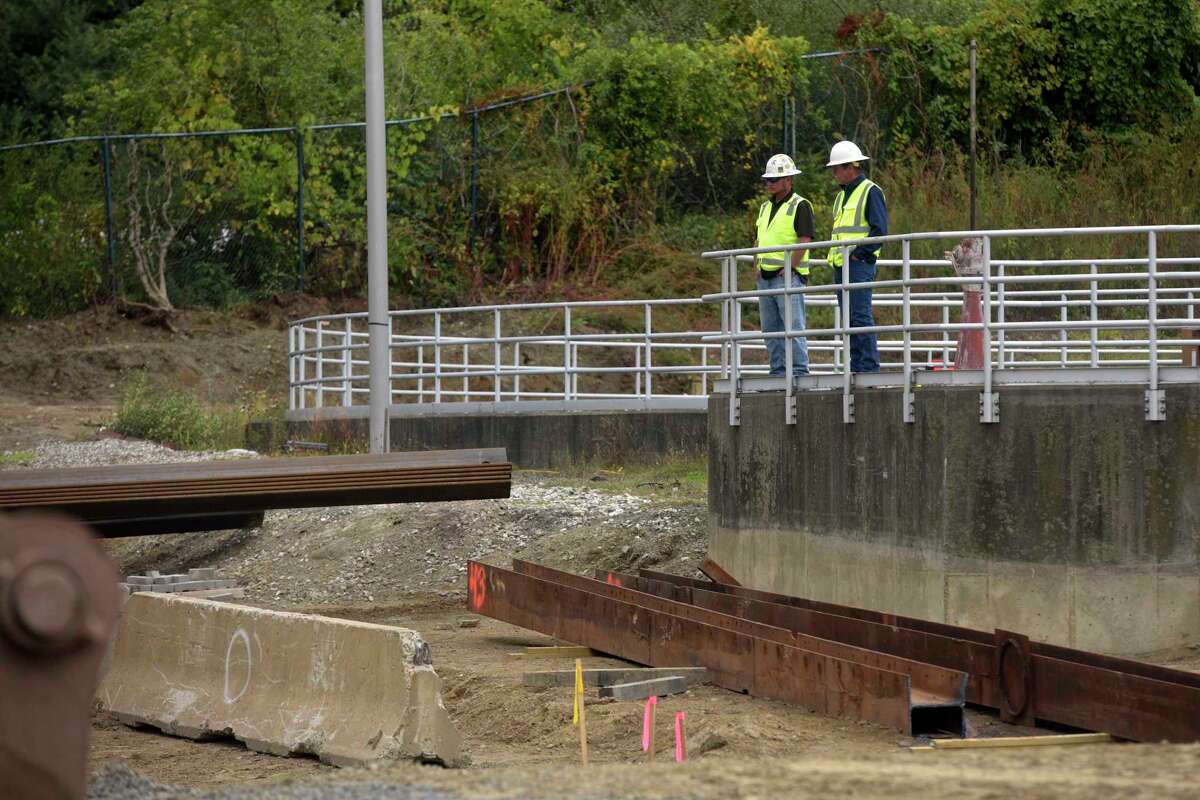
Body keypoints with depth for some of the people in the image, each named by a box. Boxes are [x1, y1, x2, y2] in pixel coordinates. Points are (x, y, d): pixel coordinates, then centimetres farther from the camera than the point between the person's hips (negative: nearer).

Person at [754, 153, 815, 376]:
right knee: (771, 328, 8)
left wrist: (789, 268, -17)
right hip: (765, 277, 8)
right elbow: (758, 239, 22)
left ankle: (799, 369, -12)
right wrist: (757, 268, 9)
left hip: (788, 275, -8)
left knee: (793, 325, -11)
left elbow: (804, 240, -14)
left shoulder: (800, 206, -5)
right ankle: (778, 370, 12)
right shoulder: (765, 207, 18)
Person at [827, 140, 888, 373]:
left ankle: (869, 367, -13)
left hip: (859, 264, -9)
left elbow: (880, 229, -13)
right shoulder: (842, 196, 22)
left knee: (861, 316, -13)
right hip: (840, 266, 9)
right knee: (848, 319, 8)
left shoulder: (871, 192, -6)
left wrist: (858, 253, -16)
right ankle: (856, 366, 10)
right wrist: (834, 255, 11)